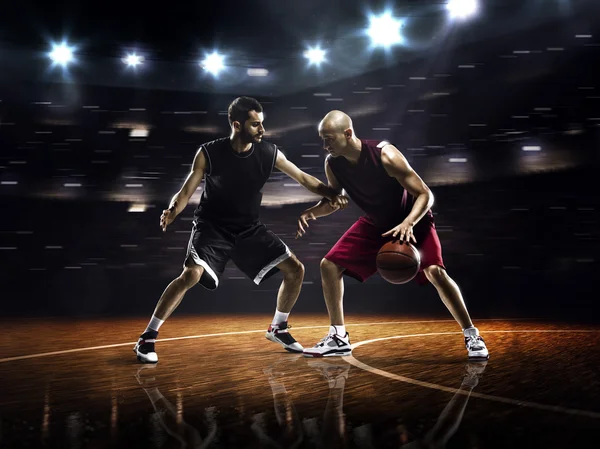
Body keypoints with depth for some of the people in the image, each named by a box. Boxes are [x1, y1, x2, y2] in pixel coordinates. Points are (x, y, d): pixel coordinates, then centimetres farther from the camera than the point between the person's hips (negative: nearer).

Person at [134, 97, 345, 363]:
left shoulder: (269, 153, -8)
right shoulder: (209, 153, -17)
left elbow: (303, 178, 2)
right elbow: (186, 192, -13)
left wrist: (330, 194, -13)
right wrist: (172, 212, -35)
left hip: (249, 229, 5)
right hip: (212, 227, -5)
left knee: (295, 270, 0)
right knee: (192, 274, -29)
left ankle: (278, 328, 22)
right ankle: (147, 338, -15)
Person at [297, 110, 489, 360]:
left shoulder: (385, 155, -32)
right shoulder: (333, 164, -15)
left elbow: (425, 194, -28)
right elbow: (333, 201, 3)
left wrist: (408, 223, -46)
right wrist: (311, 213, -18)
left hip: (412, 219, -6)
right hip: (375, 224, 6)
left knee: (435, 271, -25)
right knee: (329, 265, -2)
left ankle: (472, 336, -8)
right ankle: (338, 338, 8)